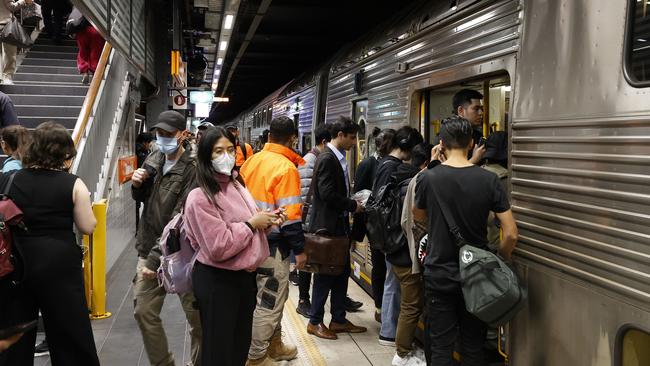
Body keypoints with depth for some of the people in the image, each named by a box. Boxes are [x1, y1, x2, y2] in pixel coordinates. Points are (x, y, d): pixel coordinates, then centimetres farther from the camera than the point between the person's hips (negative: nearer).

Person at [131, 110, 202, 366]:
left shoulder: (191, 170, -16)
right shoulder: (154, 160, 5)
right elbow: (141, 199, 19)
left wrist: (156, 258, -22)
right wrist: (137, 185, -4)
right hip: (149, 250, 6)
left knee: (197, 316, 4)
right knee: (144, 312, 9)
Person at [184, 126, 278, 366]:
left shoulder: (236, 185, 7)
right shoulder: (200, 198, -19)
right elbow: (218, 248, -25)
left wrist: (266, 223, 0)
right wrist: (252, 224, -18)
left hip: (245, 275, 8)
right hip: (217, 281, -8)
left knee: (241, 346, 20)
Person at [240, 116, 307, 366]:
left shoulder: (251, 161, 6)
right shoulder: (286, 167, -17)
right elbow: (289, 214, -19)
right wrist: (299, 249, -12)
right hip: (272, 244, -8)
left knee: (273, 295, 21)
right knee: (270, 301, 3)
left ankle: (273, 345, 34)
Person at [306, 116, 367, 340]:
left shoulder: (339, 158, 11)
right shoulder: (327, 159, -17)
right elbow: (328, 194, -24)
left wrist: (352, 203, 1)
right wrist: (353, 206, -14)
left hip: (339, 224, 9)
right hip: (326, 225, -9)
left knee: (342, 272, 13)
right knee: (325, 274, 1)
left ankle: (338, 319, 24)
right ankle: (315, 322, 15)